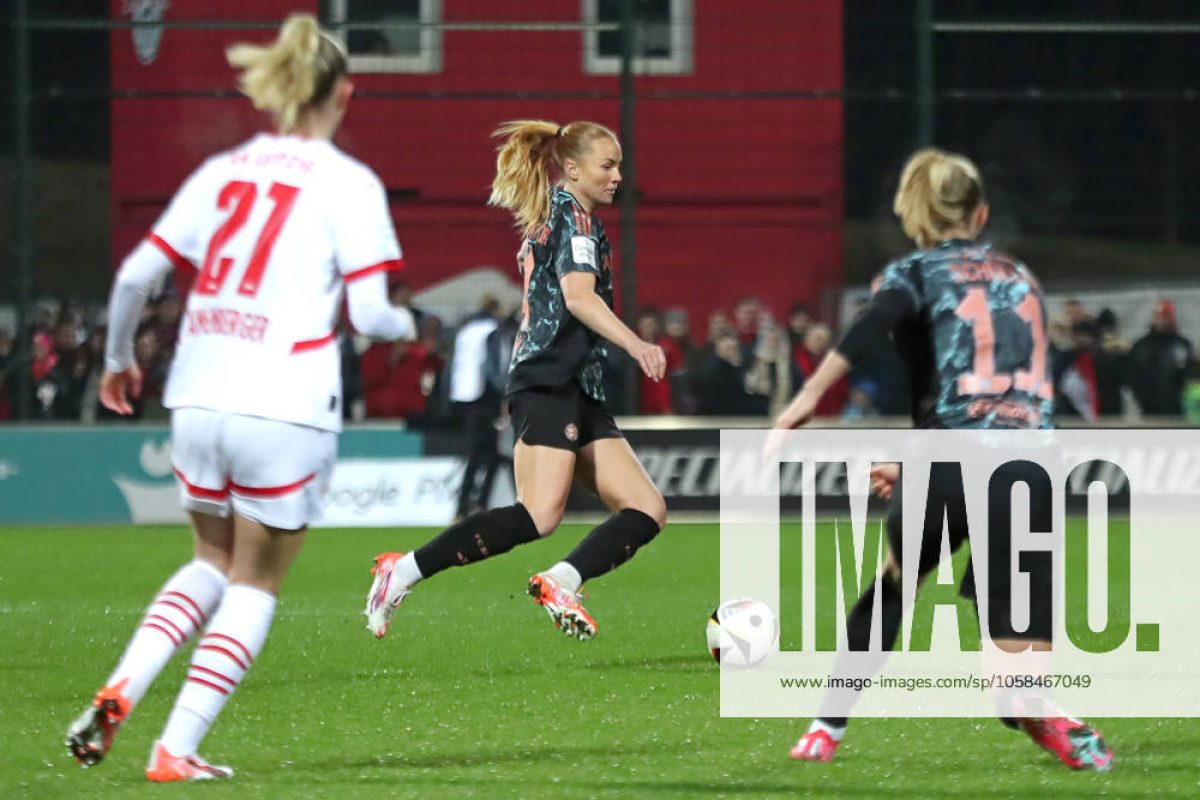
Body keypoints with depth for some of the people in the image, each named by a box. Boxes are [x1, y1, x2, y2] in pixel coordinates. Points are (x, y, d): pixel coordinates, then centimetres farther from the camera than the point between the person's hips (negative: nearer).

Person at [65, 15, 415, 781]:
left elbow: (135, 275, 6)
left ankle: (119, 692, 4)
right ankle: (177, 751, 3)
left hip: (198, 401, 5)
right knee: (255, 586, 10)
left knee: (215, 563, 24)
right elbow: (369, 312, -10)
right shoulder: (349, 184, -4)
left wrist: (119, 359, 22)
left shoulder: (221, 172, 9)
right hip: (287, 410, -5)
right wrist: (404, 324, 12)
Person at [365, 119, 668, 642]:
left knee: (647, 509, -2)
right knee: (541, 515, -26)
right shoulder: (574, 215, -2)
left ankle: (562, 581, -21)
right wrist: (636, 345, -28)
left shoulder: (544, 222, 25)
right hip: (551, 383, -10)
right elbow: (578, 295, -17)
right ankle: (404, 572, -23)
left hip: (577, 393, 10)